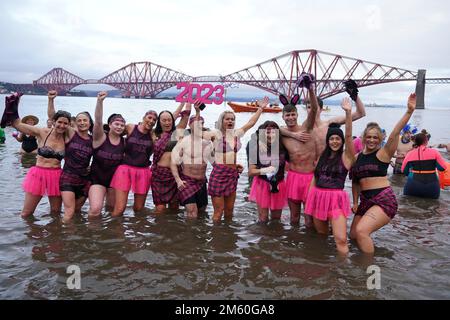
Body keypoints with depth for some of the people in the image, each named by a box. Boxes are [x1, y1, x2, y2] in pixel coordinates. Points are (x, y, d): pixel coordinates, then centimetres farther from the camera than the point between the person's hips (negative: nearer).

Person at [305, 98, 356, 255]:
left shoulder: (346, 156, -2)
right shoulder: (322, 156, 13)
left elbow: (348, 135, -16)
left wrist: (348, 112, -26)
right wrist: (309, 198, 9)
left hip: (336, 199, -5)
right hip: (318, 197, 5)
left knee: (341, 239, -14)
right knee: (321, 235, 17)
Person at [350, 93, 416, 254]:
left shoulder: (383, 154, -4)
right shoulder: (357, 157, 11)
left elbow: (395, 133, -18)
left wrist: (409, 112, -29)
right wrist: (355, 202, 13)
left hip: (384, 200, -6)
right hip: (365, 201, 7)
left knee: (361, 231, -22)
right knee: (353, 235, 10)